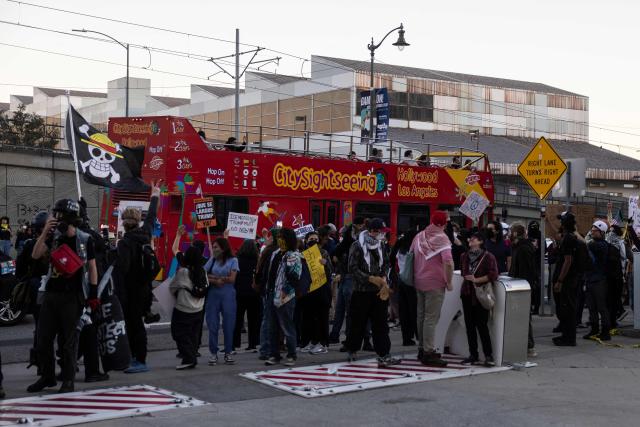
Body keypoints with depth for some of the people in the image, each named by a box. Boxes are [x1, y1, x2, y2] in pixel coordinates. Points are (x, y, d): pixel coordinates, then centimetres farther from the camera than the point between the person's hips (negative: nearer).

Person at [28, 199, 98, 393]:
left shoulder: (85, 240, -2)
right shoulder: (55, 237, 10)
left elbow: (92, 268, -1)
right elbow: (35, 255, -2)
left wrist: (93, 295, -6)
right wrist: (45, 232, -11)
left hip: (72, 297, -5)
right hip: (51, 293, 5)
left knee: (68, 340, 0)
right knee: (43, 338, 6)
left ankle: (68, 381, 9)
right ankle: (47, 376, 21)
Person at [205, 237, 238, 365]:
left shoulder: (232, 261, 3)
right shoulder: (212, 261, 12)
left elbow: (232, 279, -6)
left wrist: (213, 276, -4)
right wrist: (216, 281, -14)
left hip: (228, 295, -2)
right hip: (213, 294, 2)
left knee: (228, 324, 0)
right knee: (212, 324, 1)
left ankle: (228, 352, 11)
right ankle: (213, 353, 8)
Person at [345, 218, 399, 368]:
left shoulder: (381, 246, 9)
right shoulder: (357, 246, -9)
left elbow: (386, 264, 13)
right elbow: (353, 268, -13)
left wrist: (384, 278, -7)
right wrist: (371, 278, -19)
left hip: (379, 291, 5)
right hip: (361, 292, -5)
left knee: (381, 323, 1)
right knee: (358, 323, 7)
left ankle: (383, 355, 2)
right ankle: (352, 350, 27)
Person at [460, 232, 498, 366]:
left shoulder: (488, 257, -6)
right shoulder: (465, 256, 13)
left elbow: (493, 275, -13)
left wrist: (476, 280, -15)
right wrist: (467, 278, 10)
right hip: (467, 294, 6)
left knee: (482, 325, -8)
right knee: (469, 325, 6)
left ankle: (488, 355, 1)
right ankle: (473, 355, 12)